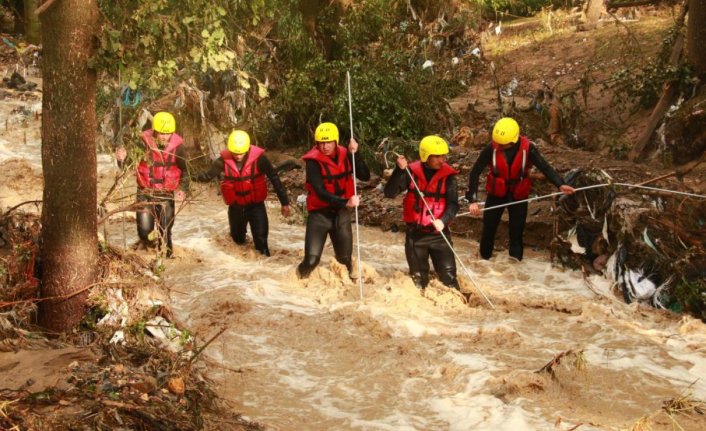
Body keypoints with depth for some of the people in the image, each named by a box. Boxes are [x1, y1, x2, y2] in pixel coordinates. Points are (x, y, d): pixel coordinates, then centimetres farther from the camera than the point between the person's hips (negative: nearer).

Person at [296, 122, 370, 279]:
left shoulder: (344, 155, -2)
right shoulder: (313, 161, -16)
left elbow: (365, 176, -10)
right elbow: (320, 192, -25)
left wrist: (354, 154, -22)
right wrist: (346, 202, -36)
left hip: (341, 213, 4)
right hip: (320, 214, -4)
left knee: (345, 259, 14)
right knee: (311, 260, -11)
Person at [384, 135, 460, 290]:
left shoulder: (448, 175, -6)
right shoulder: (411, 171, -6)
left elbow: (453, 204, -10)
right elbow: (390, 193, -12)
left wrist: (443, 220, -30)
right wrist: (400, 170, -25)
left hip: (438, 233, -1)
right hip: (415, 233, 1)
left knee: (448, 276, -5)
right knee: (418, 279, 14)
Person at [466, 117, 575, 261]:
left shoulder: (527, 148, -22)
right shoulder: (491, 148, -22)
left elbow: (544, 167, -24)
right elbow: (475, 172, -20)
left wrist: (560, 184, -42)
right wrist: (473, 200, -28)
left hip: (518, 195, 0)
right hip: (496, 194, 0)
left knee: (516, 232, 5)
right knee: (488, 229, 9)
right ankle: (484, 260, 28)